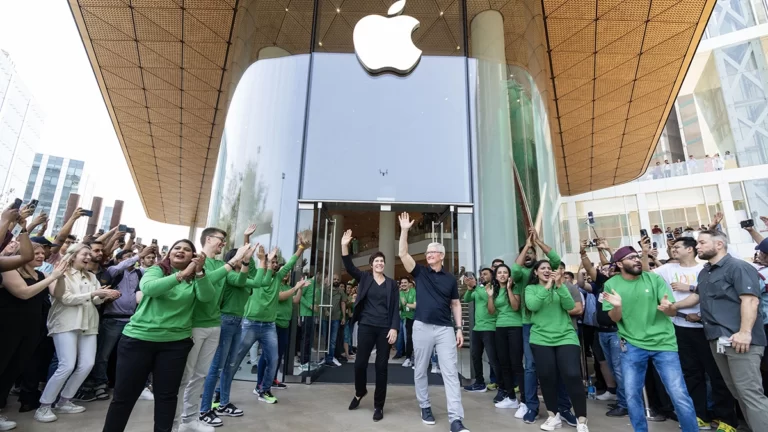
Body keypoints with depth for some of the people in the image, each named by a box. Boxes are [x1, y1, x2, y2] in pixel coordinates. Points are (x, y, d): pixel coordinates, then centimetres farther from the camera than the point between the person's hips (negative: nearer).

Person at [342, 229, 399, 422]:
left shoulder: (392, 283, 5)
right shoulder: (364, 278, 4)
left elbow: (396, 308, 3)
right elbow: (349, 267, -10)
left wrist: (394, 328, -8)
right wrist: (344, 246, -22)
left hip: (385, 328, 0)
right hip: (366, 326, 0)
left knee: (381, 366, 5)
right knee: (360, 363, 3)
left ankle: (378, 405, 21)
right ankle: (360, 392, 35)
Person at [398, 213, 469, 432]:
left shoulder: (450, 279, 7)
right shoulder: (420, 272, 4)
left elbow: (455, 304, 10)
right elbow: (403, 254, -7)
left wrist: (459, 328, 2)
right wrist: (405, 230, -14)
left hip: (446, 329, 0)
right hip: (422, 327, 0)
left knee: (451, 372, -3)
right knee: (420, 371, 11)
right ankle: (425, 406, 29)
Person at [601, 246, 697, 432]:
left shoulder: (654, 278, -3)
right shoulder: (611, 284, -4)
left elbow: (672, 312, -6)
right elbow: (614, 318, -4)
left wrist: (668, 307, -29)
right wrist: (617, 306, -25)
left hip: (663, 342, 0)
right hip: (632, 345, 0)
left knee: (679, 395, 0)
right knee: (632, 395, 7)